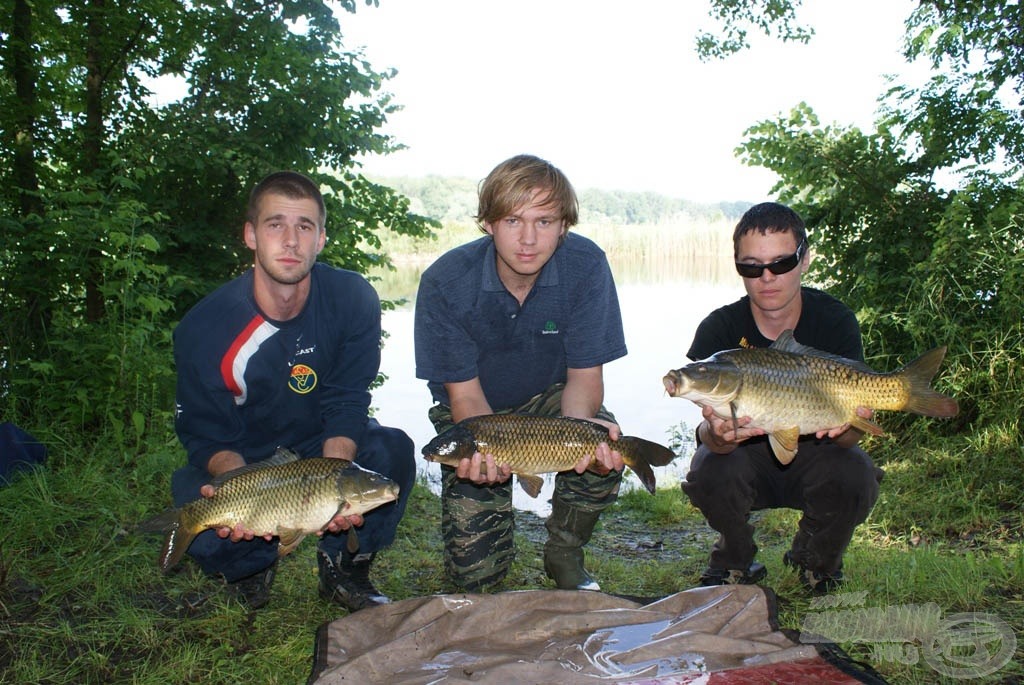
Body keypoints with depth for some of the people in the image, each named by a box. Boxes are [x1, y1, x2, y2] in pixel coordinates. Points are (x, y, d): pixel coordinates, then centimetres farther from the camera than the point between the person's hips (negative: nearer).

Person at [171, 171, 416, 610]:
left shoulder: (353, 299, -18)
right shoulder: (203, 327, -20)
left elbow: (347, 404, -16)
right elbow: (207, 434, -16)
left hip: (325, 450, 1)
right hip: (243, 461, 0)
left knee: (392, 452, -29)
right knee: (202, 531, -29)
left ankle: (344, 566, -1)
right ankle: (253, 565, 12)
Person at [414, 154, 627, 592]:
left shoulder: (586, 266, -22)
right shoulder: (445, 283, -25)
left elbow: (583, 375, -16)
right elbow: (464, 392, -19)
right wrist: (484, 447, -41)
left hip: (547, 397, 1)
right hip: (475, 410, -1)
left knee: (605, 451, -33)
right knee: (475, 570, -9)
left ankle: (564, 556, -2)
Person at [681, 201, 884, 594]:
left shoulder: (835, 321, -14)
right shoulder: (720, 329, -16)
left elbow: (852, 434, -19)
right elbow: (708, 434, -25)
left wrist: (845, 427, -44)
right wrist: (720, 433, -49)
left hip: (813, 456, 1)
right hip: (746, 458, 0)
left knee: (854, 478, -30)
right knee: (709, 473, -32)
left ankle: (817, 562, 5)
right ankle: (736, 562, 2)